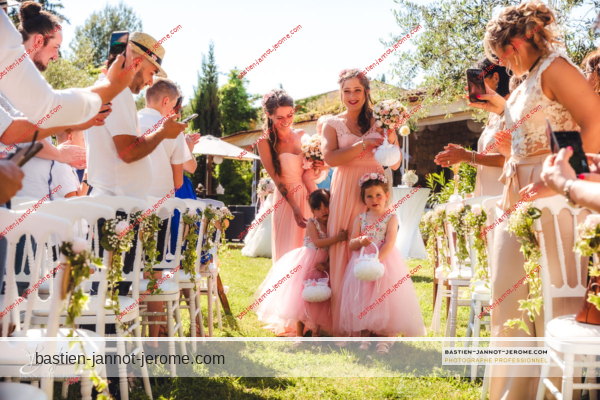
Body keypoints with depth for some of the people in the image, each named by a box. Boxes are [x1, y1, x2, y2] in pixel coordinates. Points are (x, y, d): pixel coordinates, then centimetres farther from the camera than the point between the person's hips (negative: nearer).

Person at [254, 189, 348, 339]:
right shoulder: (312, 223, -9)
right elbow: (318, 242, -22)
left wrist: (327, 264, -13)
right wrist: (336, 238, -28)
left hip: (321, 266, 4)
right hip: (306, 264, -4)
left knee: (320, 301, 6)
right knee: (302, 297, -3)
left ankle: (316, 333, 21)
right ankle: (299, 334, 5)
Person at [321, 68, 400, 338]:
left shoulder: (379, 122, 10)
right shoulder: (333, 124, 10)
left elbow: (395, 165, 8)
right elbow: (330, 157, -8)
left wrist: (391, 140, -10)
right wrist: (365, 144, -12)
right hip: (345, 195, 0)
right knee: (343, 253, -4)